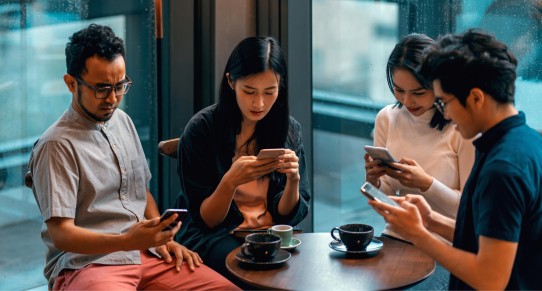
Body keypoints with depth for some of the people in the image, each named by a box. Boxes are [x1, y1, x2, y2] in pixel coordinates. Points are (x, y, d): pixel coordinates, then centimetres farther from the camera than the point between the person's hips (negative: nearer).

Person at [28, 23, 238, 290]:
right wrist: (127, 241, -28)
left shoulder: (122, 121, 15)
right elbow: (60, 234, -14)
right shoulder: (57, 146, -9)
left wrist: (163, 238, 8)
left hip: (145, 256, 7)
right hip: (85, 263, -7)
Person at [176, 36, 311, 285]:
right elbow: (204, 219, -5)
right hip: (213, 236, -4)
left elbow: (287, 215, 5)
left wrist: (293, 180, -17)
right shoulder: (201, 129, -7)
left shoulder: (289, 130, 4)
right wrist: (230, 182, -24)